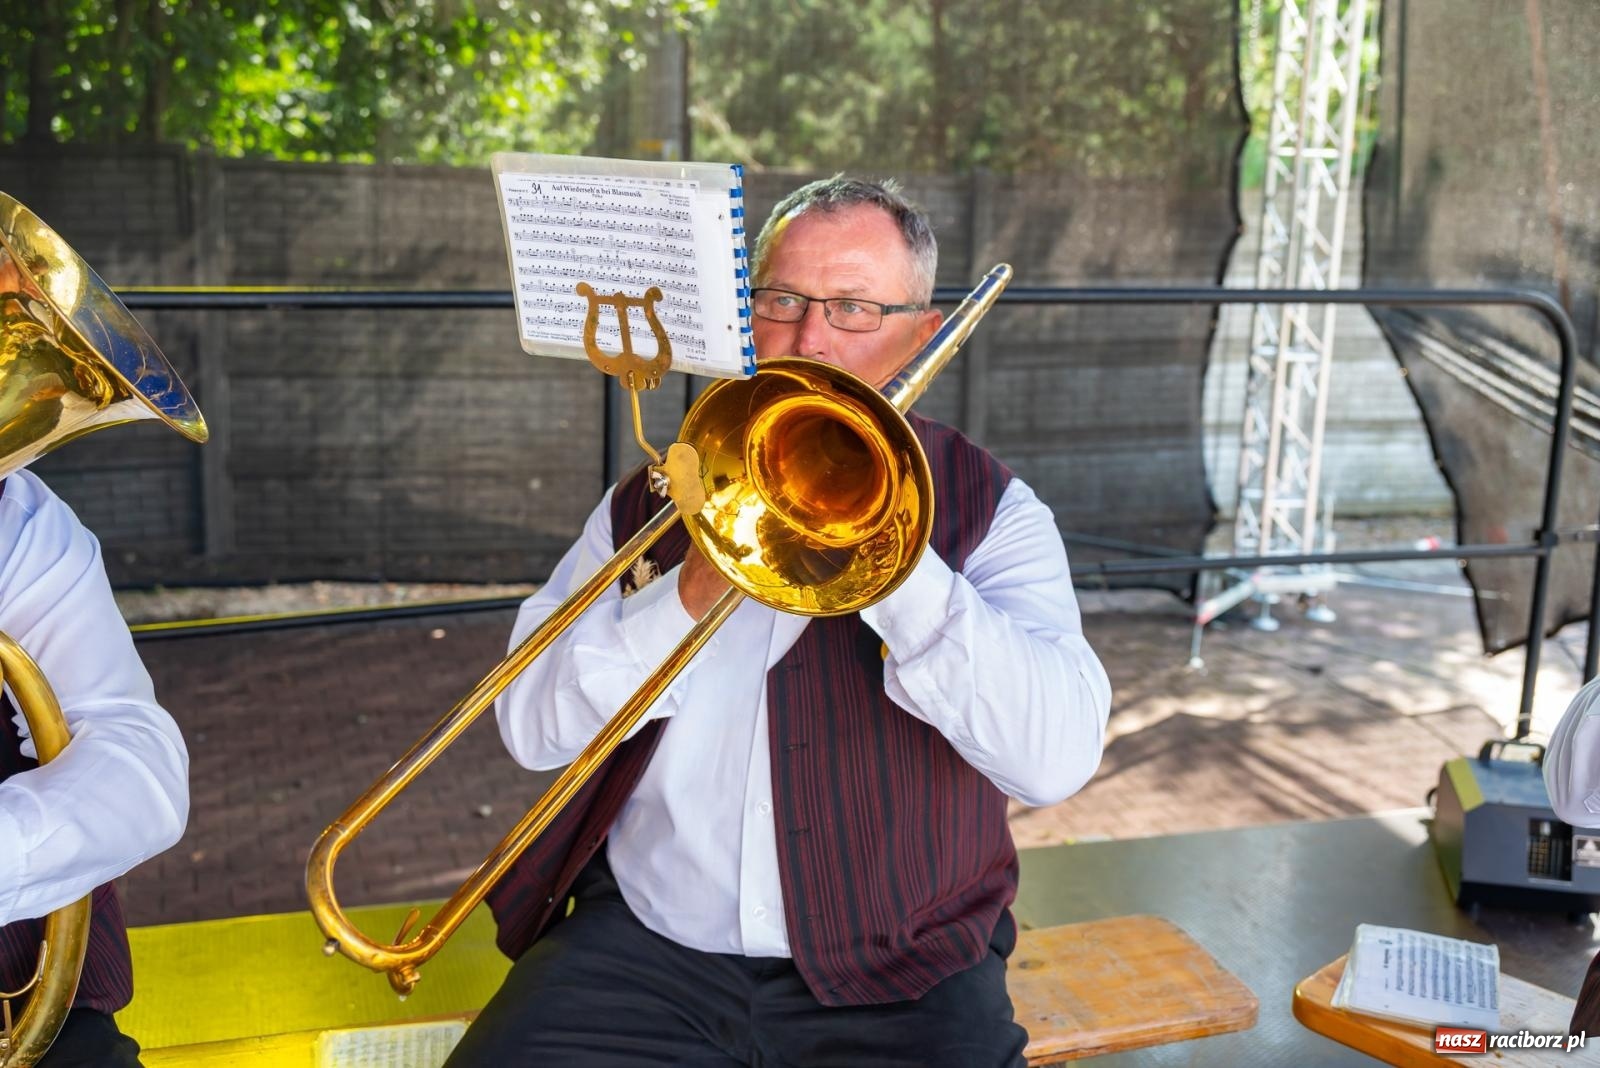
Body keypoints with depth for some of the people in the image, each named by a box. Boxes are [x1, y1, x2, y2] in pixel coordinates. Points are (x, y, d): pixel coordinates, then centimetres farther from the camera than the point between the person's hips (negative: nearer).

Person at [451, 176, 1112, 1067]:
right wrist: (690, 593, -15)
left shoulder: (991, 513, -1)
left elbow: (1057, 756, -17)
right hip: (649, 950, 2)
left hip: (895, 979, -1)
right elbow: (532, 728, 0)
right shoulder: (654, 500, 7)